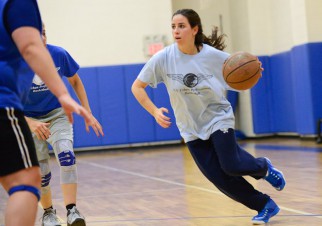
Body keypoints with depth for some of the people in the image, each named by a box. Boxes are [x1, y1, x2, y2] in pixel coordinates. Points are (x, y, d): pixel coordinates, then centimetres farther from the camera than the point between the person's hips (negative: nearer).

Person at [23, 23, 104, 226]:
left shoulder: (59, 54, -17)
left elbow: (75, 81, 2)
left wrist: (87, 113, -1)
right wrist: (30, 123, -34)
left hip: (58, 115, 0)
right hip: (30, 120, 0)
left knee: (66, 155, -26)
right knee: (41, 174, 2)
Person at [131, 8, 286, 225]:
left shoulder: (213, 55, -15)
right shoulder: (163, 58, -14)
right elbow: (137, 87, -6)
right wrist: (154, 111, -18)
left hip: (218, 118, -2)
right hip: (191, 128, 2)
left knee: (231, 166, -18)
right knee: (219, 177, -4)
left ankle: (264, 167, 18)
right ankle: (266, 206, 14)